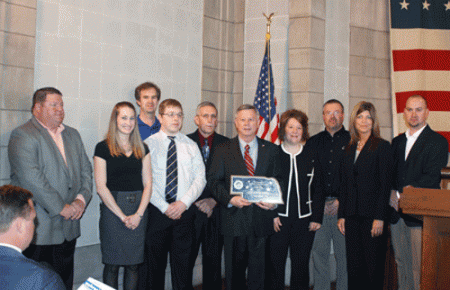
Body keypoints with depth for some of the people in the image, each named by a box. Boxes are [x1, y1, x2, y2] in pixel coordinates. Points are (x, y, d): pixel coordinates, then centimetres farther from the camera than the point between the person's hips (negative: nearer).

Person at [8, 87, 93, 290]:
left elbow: (85, 170, 15)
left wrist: (82, 199, -3)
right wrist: (60, 207, -17)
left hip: (68, 227, 7)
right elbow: (31, 178, -18)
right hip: (38, 228, -6)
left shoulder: (72, 135, 16)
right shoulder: (23, 136, -9)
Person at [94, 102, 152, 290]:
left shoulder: (142, 149, 11)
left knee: (133, 264, 7)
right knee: (112, 265, 1)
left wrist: (139, 214, -6)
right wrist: (122, 216, -9)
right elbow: (101, 187, -6)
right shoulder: (103, 148, -1)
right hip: (112, 208, -3)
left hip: (139, 212, 4)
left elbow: (147, 184, 7)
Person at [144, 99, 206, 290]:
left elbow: (200, 179, 3)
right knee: (155, 262, 6)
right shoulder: (149, 144, 2)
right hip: (157, 210, -2)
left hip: (184, 211, 2)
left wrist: (184, 202, -11)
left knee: (183, 263, 6)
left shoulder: (191, 146, 10)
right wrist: (164, 207, -13)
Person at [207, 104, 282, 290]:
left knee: (259, 269, 5)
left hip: (262, 217, 1)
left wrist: (273, 201, -10)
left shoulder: (271, 150, 10)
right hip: (234, 219, -1)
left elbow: (278, 181, 9)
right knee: (234, 270, 7)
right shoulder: (223, 151, 7)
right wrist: (230, 199, -17)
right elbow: (213, 181, 0)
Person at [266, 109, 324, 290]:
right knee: (275, 264, 2)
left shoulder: (311, 154, 8)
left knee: (301, 265, 9)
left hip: (304, 221, 2)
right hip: (278, 220, -2)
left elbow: (318, 188, 8)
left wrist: (317, 218, 2)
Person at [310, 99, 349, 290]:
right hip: (318, 205, 2)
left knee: (344, 253, 1)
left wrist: (342, 201, -8)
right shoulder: (313, 142, 13)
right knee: (319, 252, 4)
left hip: (343, 206, -2)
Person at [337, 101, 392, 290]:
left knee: (374, 266, 0)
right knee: (353, 266, 8)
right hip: (352, 216, 5)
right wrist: (342, 215, 9)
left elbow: (385, 184, -8)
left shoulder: (382, 146, -3)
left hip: (372, 215, -5)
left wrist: (380, 218, -14)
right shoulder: (349, 149, 14)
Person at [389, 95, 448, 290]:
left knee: (420, 267, -6)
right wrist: (391, 193, -4)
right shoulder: (397, 142, 18)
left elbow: (432, 178, -11)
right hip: (397, 213, 6)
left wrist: (404, 194, -17)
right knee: (401, 263, 11)